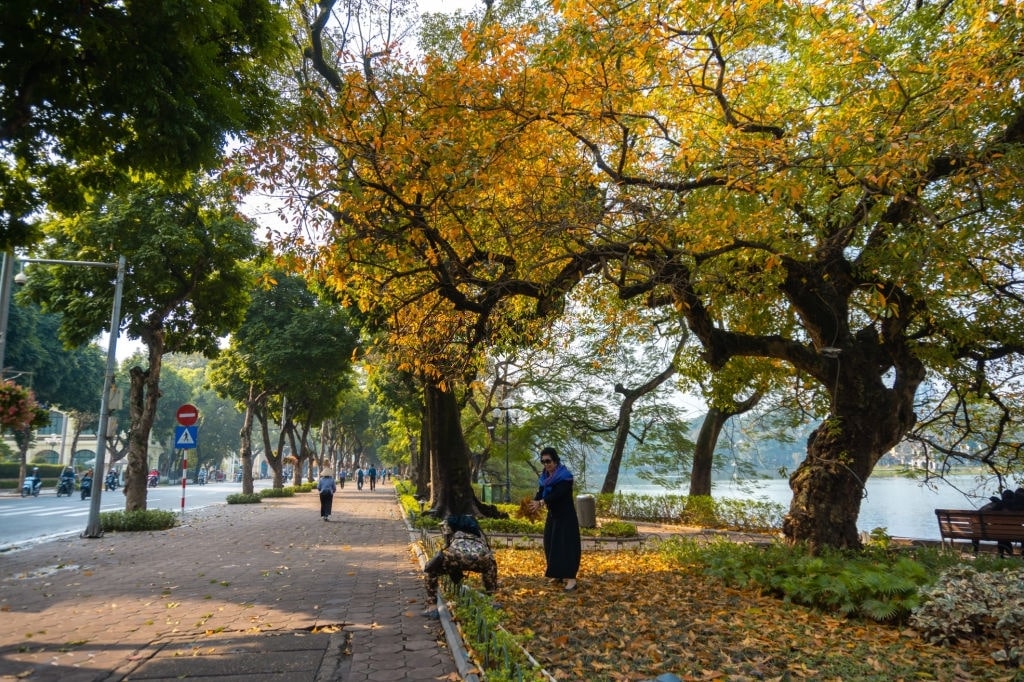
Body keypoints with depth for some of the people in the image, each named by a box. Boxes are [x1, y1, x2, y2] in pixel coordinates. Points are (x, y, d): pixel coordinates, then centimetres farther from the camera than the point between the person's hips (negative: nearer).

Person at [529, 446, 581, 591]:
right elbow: (540, 492, -5)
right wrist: (536, 502, -28)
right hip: (552, 515, 7)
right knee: (551, 545, 9)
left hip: (566, 516, -7)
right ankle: (559, 574, 22)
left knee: (567, 545, -11)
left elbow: (558, 493, -30)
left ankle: (571, 578, -12)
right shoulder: (545, 476, 5)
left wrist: (542, 502, -43)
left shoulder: (565, 476, -17)